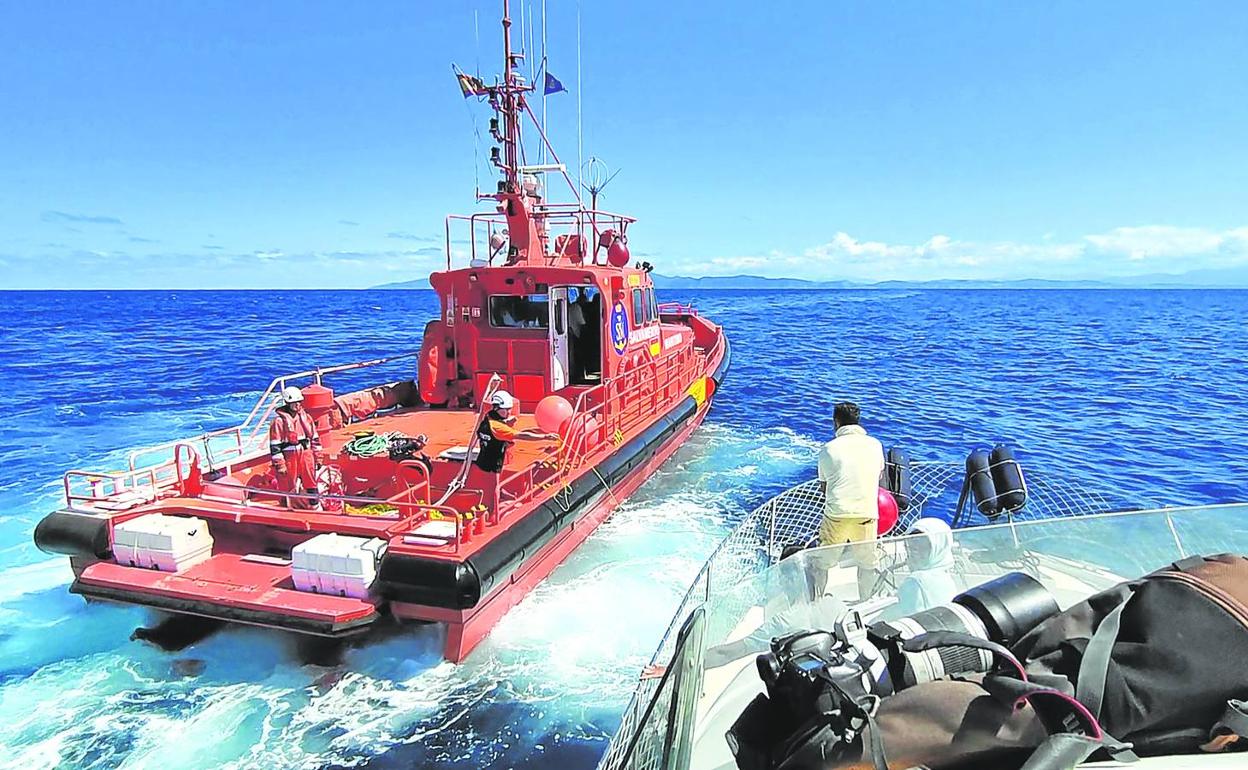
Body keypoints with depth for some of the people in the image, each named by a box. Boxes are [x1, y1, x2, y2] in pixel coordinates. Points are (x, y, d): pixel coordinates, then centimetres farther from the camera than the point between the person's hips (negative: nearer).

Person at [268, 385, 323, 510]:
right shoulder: (279, 421, -10)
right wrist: (279, 465, -12)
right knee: (289, 486, 5)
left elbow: (315, 438, 13)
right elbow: (275, 446, -10)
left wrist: (317, 457, 12)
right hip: (288, 457, -5)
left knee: (310, 482, 13)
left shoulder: (306, 417, 6)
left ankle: (316, 507, 26)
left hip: (306, 455, 5)